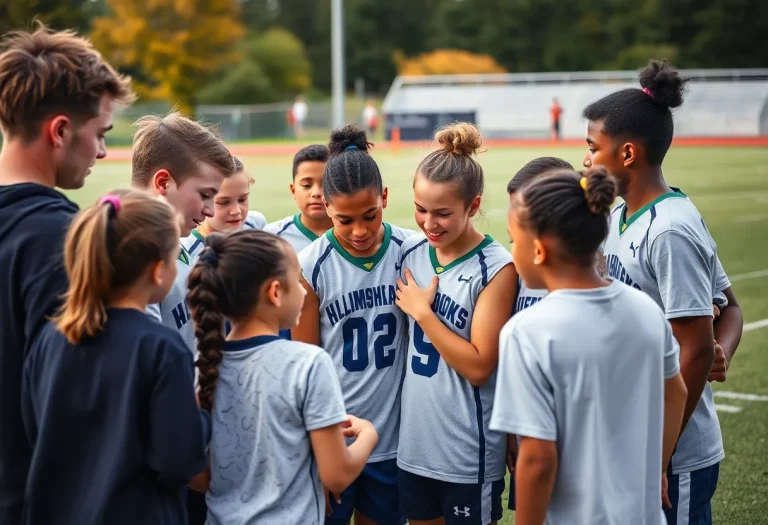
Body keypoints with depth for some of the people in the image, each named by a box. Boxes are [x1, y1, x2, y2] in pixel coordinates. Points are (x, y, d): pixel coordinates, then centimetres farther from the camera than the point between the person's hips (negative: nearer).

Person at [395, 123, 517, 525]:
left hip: (469, 454, -5)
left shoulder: (495, 268, -15)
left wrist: (422, 310, -15)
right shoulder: (411, 253, 1)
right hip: (413, 442, 5)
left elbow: (479, 367, -18)